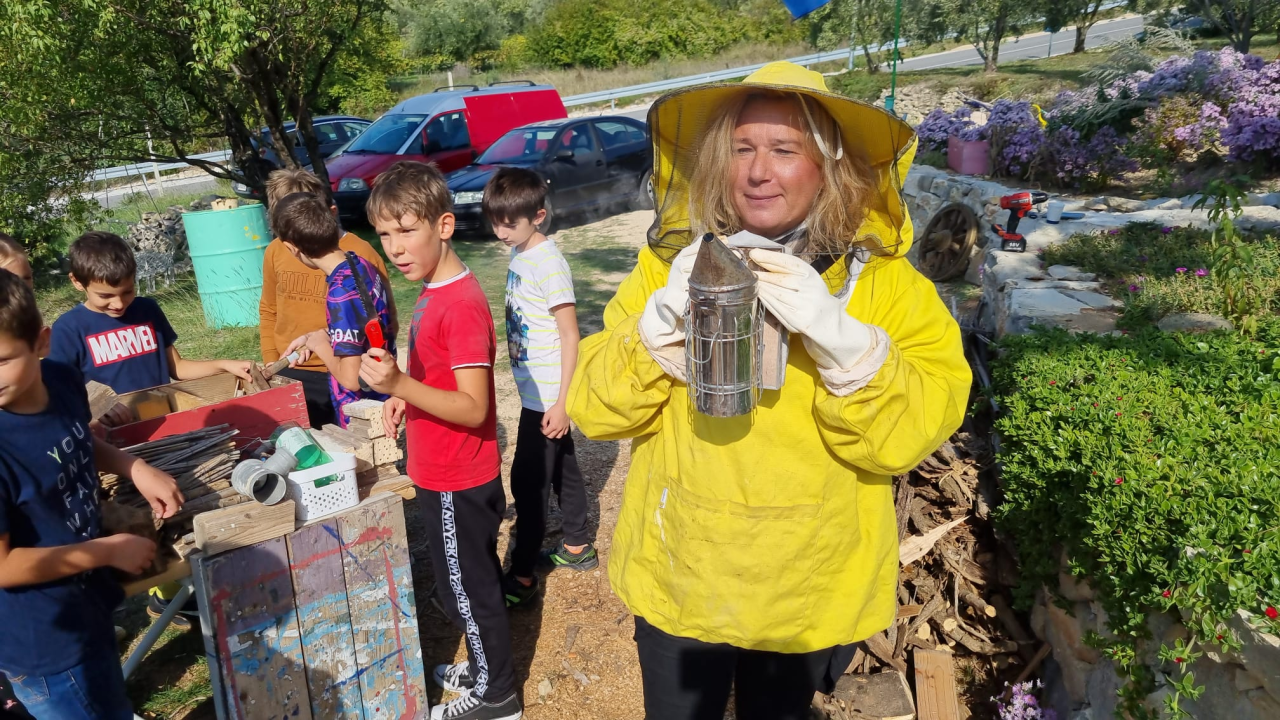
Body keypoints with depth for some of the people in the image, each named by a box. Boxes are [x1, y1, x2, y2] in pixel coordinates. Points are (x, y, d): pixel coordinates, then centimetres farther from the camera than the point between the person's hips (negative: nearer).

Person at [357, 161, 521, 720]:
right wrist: (405, 394, 2)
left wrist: (399, 385, -37)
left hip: (457, 484, -9)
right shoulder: (435, 291, 5)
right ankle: (488, 668, 43)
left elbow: (473, 408, -27)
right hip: (449, 476, 9)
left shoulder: (461, 305, -25)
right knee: (475, 580, 24)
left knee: (465, 589, 8)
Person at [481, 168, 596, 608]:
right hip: (536, 390, 9)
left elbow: (570, 335, -20)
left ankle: (522, 575, 10)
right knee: (561, 467, 19)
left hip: (547, 394, -9)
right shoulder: (520, 254, 7)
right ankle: (577, 547, 35)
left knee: (529, 481, -1)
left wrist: (561, 402, -20)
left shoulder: (548, 263, -20)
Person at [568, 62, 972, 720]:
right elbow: (594, 410, -10)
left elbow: (914, 435, -17)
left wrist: (837, 335, -32)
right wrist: (664, 318, -25)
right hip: (674, 583, 1)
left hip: (809, 595, 0)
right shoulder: (670, 263, -5)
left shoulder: (886, 281, -8)